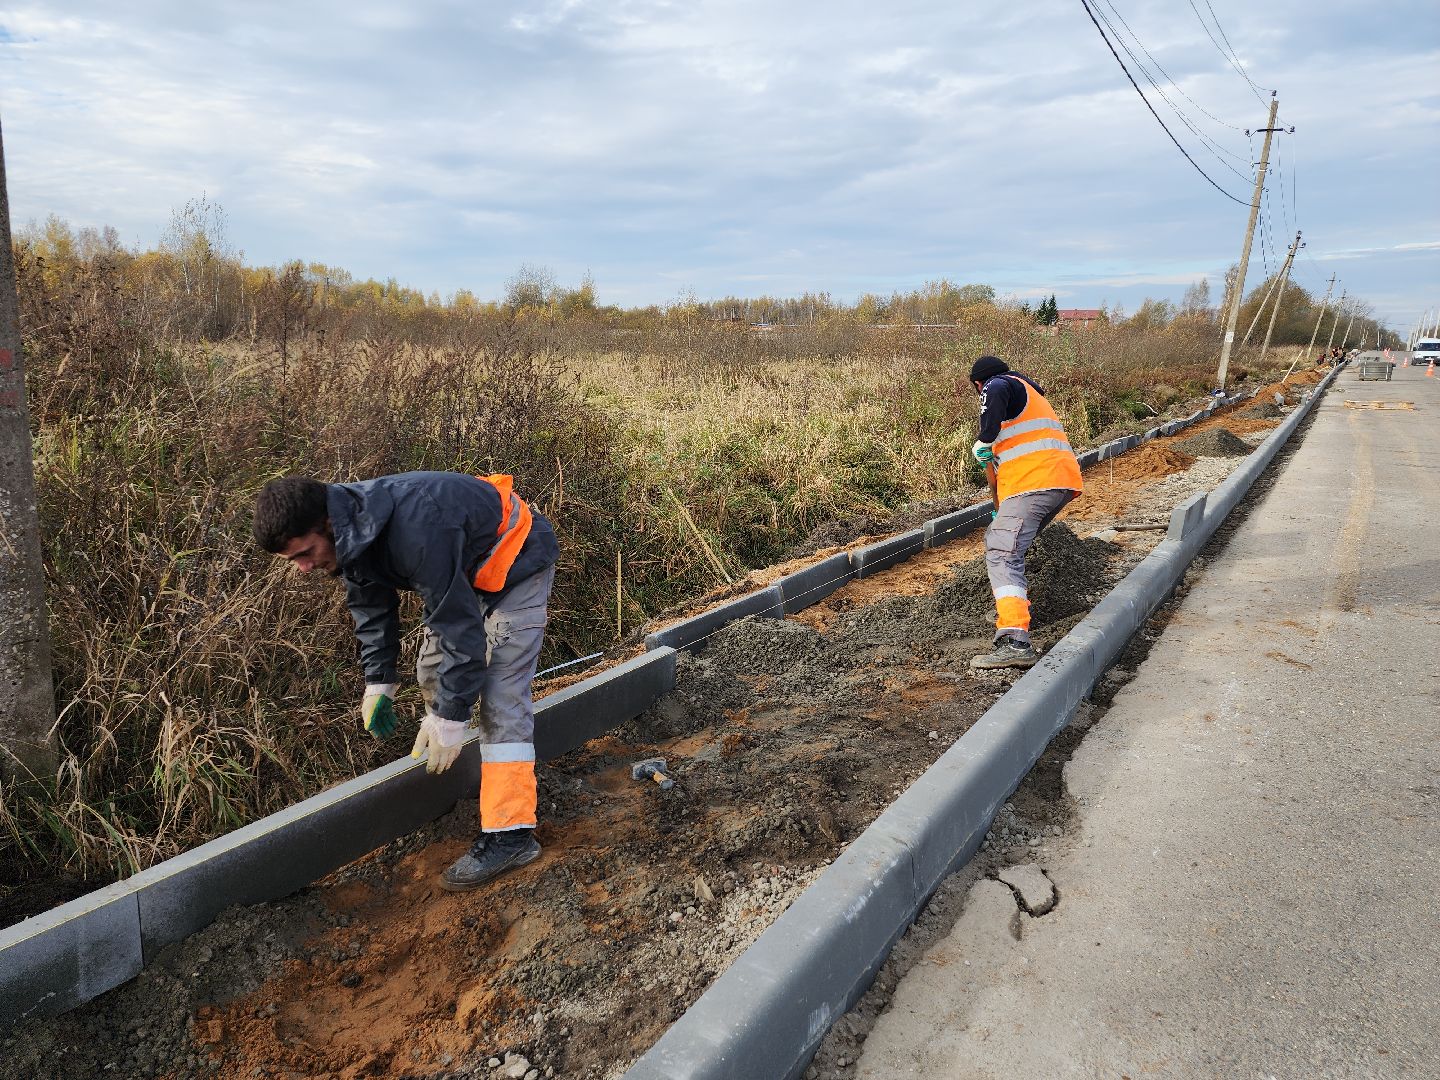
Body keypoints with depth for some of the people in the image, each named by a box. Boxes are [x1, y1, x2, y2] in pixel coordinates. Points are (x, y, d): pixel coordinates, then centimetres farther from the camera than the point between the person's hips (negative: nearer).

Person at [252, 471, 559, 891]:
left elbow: (460, 626, -34)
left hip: (516, 561, -9)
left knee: (500, 695, -16)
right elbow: (371, 606, 7)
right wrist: (377, 682, 5)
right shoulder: (349, 532, -11)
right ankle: (431, 764, 38)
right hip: (466, 568, 9)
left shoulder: (413, 530, -40)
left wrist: (450, 717, -26)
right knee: (432, 670, 13)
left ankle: (510, 834, -15)